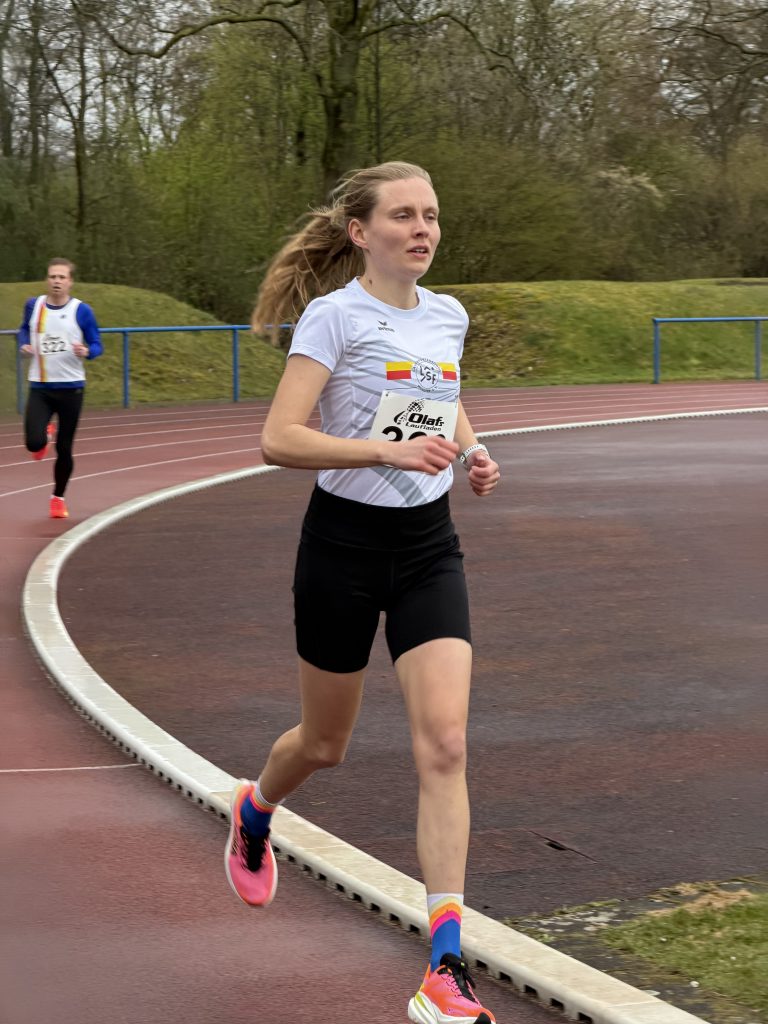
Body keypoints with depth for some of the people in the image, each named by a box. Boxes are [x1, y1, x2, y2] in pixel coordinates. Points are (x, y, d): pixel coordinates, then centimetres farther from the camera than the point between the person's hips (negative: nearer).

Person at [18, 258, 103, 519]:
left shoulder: (81, 311, -5)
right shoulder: (33, 305, 2)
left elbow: (96, 345, 1)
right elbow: (24, 329, 22)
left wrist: (86, 352, -22)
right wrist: (24, 345, 0)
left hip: (71, 388, -1)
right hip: (39, 388, 1)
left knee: (64, 449, 4)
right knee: (34, 444, -15)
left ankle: (58, 498, 27)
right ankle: (45, 435, 24)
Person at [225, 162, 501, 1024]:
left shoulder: (448, 316, 7)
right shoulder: (333, 315, -11)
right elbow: (279, 440, -20)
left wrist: (471, 451, 7)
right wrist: (389, 450, -29)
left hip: (428, 544, 4)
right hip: (345, 541, -4)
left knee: (443, 742, -12)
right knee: (324, 743, 13)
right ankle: (254, 811, 51)